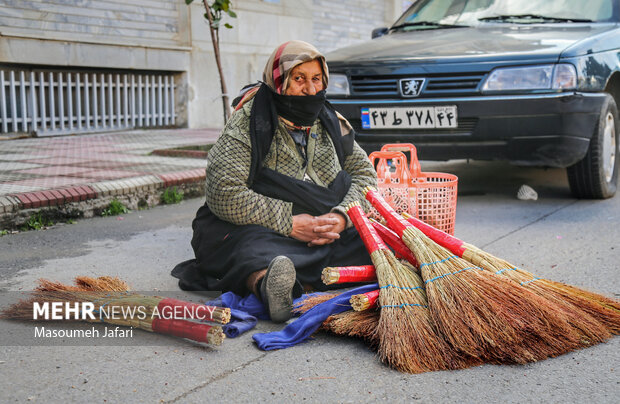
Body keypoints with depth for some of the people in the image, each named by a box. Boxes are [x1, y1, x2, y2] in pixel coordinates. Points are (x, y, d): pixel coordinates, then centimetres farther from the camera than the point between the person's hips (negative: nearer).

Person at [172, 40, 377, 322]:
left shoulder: (330, 123, 10)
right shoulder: (247, 124, -9)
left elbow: (364, 173, 14)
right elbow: (225, 195, -19)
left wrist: (342, 216, -8)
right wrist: (289, 223, -22)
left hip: (327, 233, 5)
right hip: (257, 228, -5)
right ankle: (267, 283, -74)